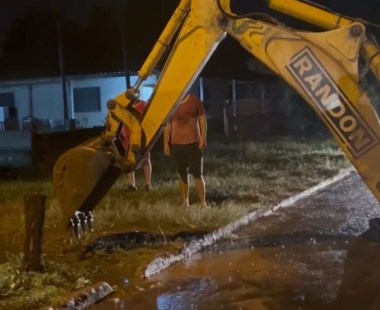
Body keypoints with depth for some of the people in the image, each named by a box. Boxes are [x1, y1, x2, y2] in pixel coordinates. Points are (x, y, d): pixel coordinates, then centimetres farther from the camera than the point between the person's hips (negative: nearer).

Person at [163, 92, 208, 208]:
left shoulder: (194, 100, 0)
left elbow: (202, 119, 1)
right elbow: (167, 123, 6)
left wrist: (203, 139, -7)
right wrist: (166, 143, 2)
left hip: (194, 142, -2)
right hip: (177, 143, 2)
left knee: (198, 174, -3)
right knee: (182, 174, 8)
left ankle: (203, 203, -1)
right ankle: (185, 202, 16)